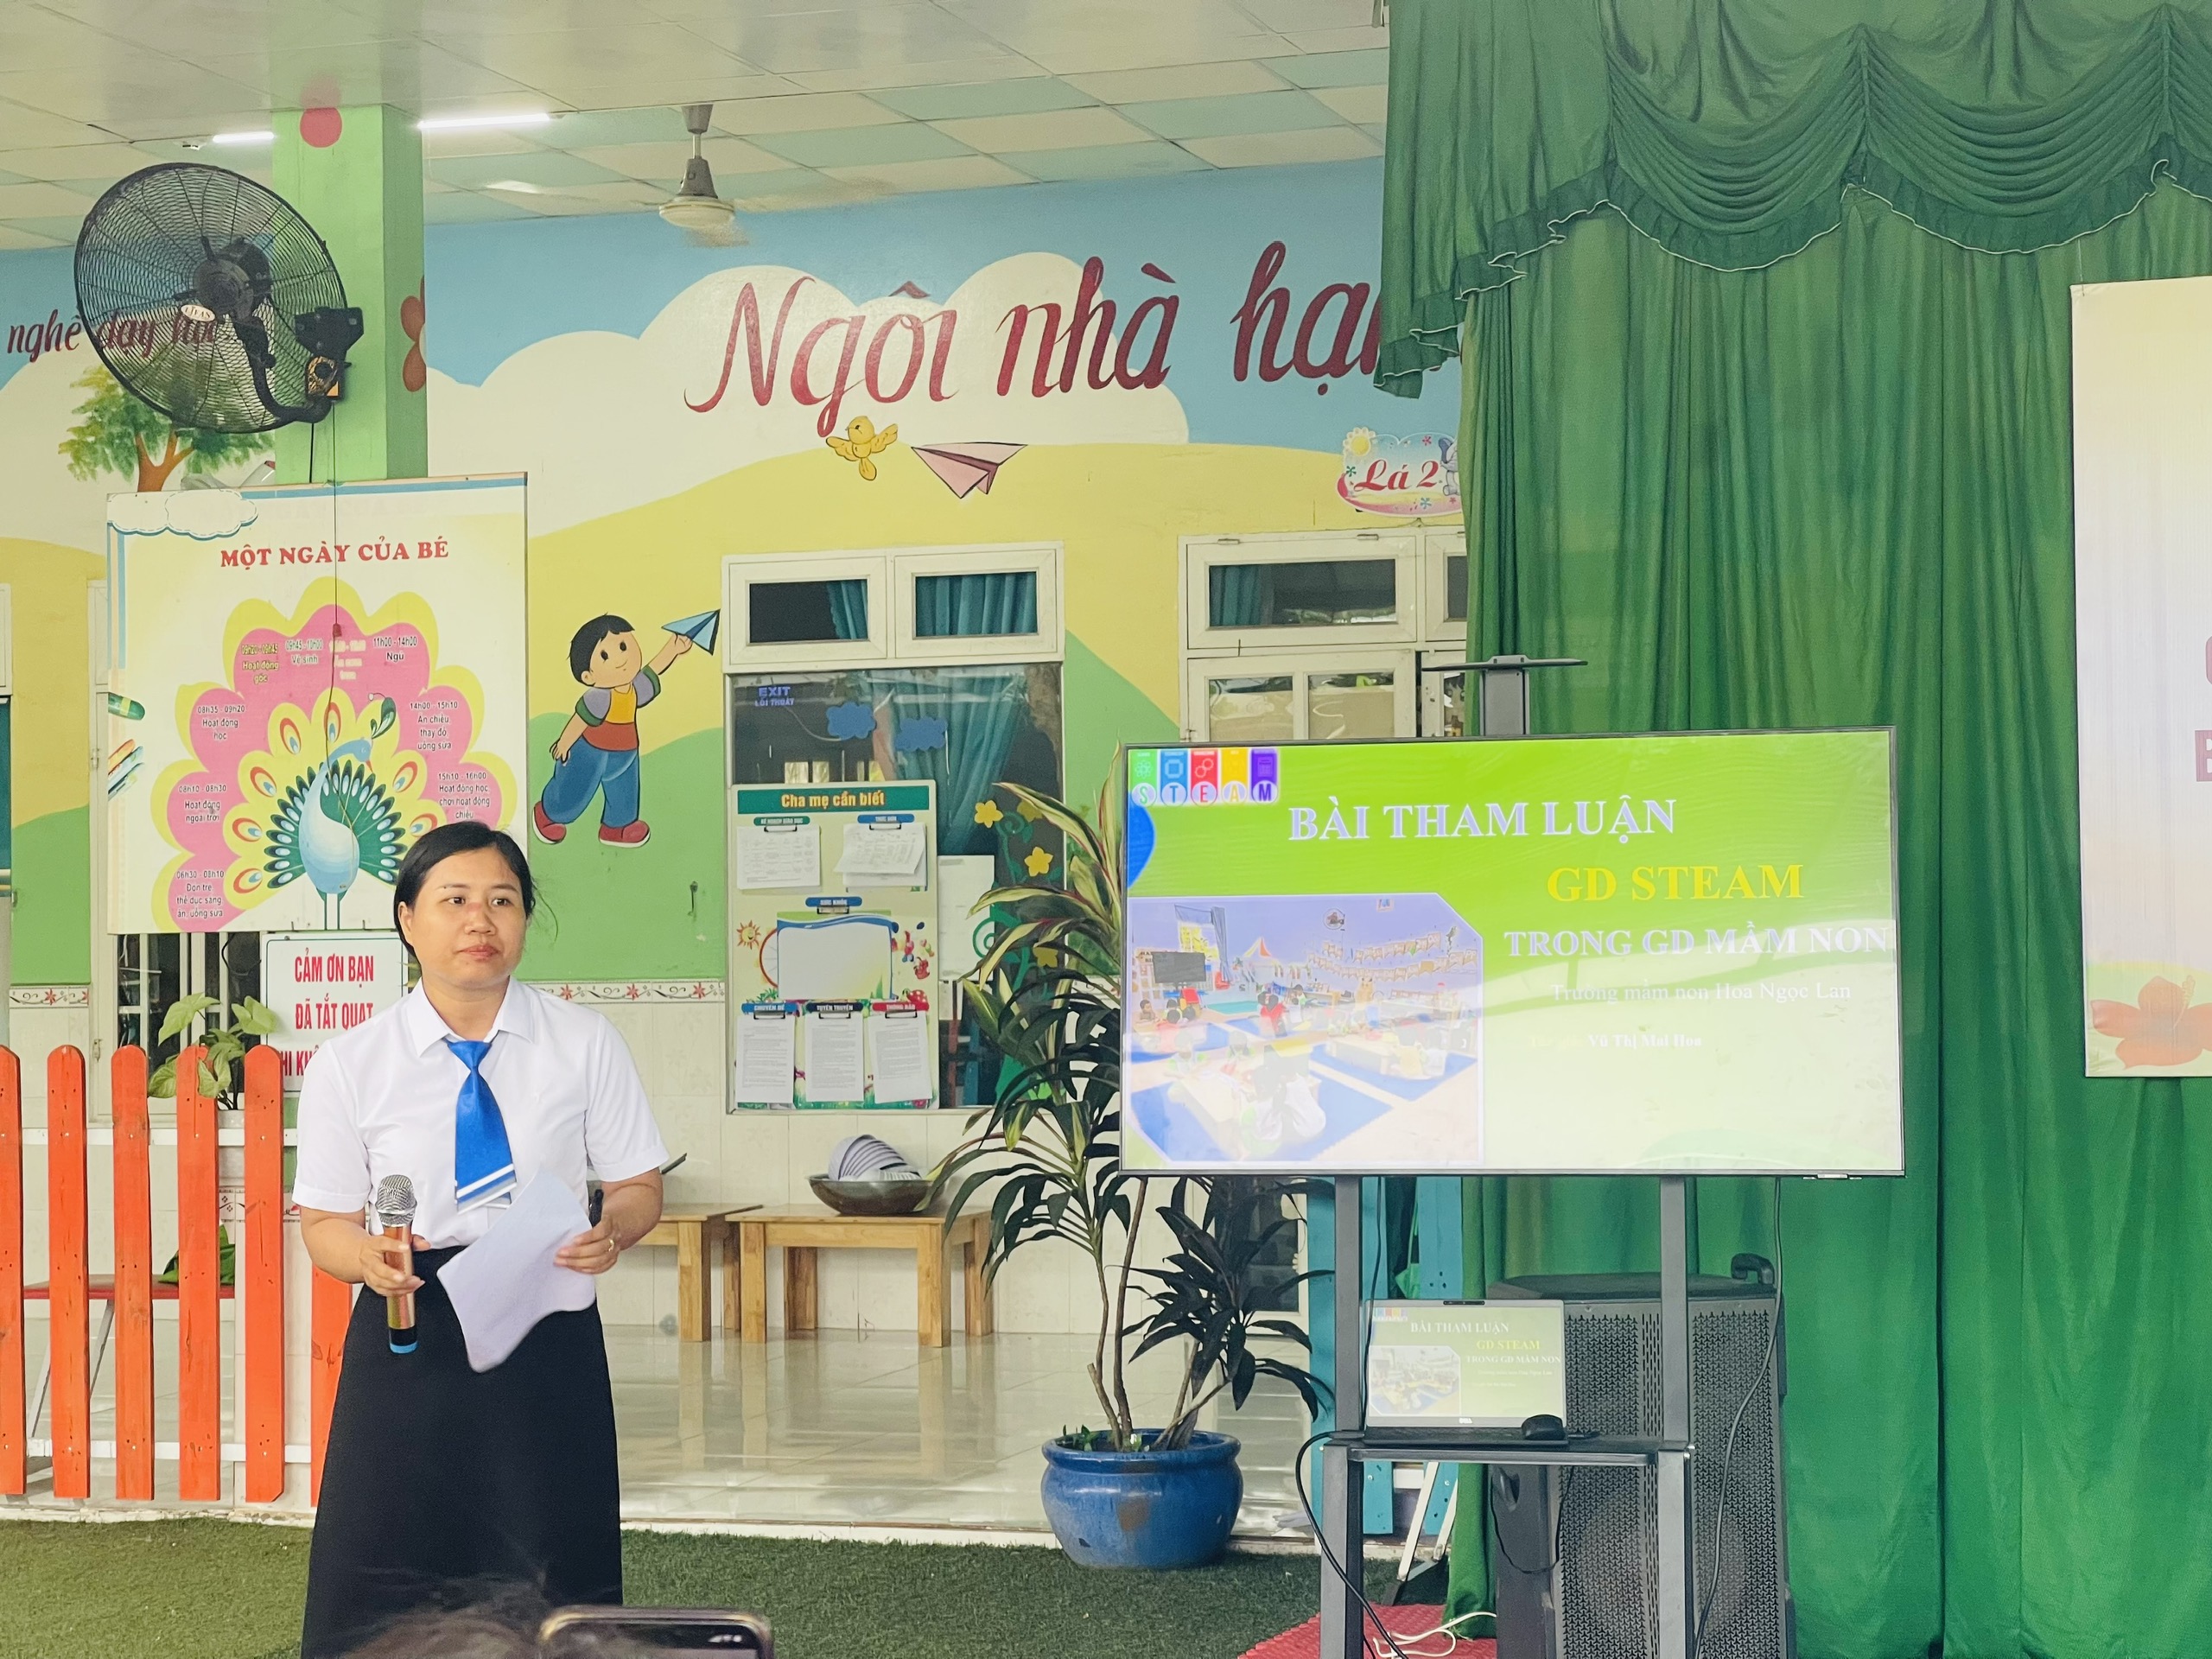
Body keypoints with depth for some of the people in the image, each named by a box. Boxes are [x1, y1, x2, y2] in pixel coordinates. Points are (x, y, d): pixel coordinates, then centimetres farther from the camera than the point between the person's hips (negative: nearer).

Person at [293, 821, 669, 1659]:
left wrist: (612, 1230, -15)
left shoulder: (585, 1045, 3)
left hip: (548, 1337, 0)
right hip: (409, 1339, 0)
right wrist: (369, 1257, -19)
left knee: (554, 1586, 2)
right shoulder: (349, 1064, 1)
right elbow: (325, 1222, 3)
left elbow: (637, 1184, 7)